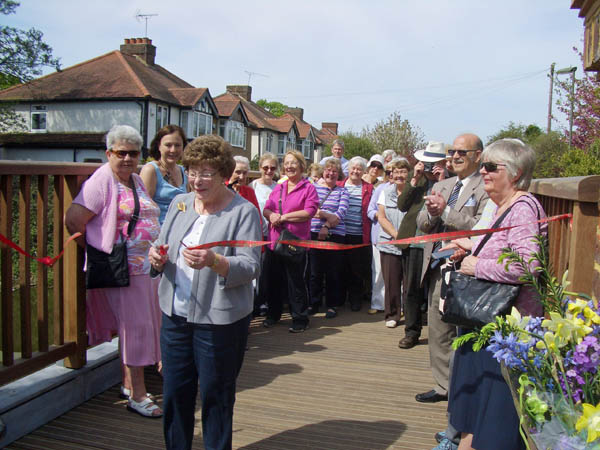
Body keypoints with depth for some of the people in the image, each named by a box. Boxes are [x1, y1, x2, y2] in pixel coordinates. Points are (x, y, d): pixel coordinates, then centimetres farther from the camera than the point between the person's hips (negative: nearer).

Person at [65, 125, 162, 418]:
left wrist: (157, 253, 13)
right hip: (123, 269, -8)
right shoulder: (102, 180, -11)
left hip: (146, 266, 8)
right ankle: (137, 395, 6)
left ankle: (128, 384, 28)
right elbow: (73, 220, -16)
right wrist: (96, 250, -4)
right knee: (135, 326, -5)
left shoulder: (137, 180, 14)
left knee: (138, 325, 14)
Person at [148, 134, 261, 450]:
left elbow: (251, 267, -17)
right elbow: (163, 245, 14)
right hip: (175, 314, 6)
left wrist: (213, 261, -33)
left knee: (215, 395, 9)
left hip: (218, 320, -5)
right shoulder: (180, 203, 9)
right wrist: (157, 256, -9)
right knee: (174, 391, 16)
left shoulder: (244, 211, -9)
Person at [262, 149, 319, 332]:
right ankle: (273, 314, 31)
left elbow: (309, 212, -15)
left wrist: (284, 217, -14)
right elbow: (266, 209, 11)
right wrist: (271, 215, -13)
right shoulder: (278, 188, 14)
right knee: (274, 279, 15)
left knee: (296, 281, 2)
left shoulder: (308, 188, -3)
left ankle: (300, 319, 14)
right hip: (274, 240, 6)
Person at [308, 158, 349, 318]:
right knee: (315, 271, 5)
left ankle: (332, 305, 14)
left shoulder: (342, 191, 8)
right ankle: (314, 303, 19)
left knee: (333, 272, 3)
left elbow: (341, 213, -5)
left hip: (335, 235, -1)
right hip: (314, 234, 1)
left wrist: (327, 226, -16)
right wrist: (330, 217, -15)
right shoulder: (314, 188, 10)